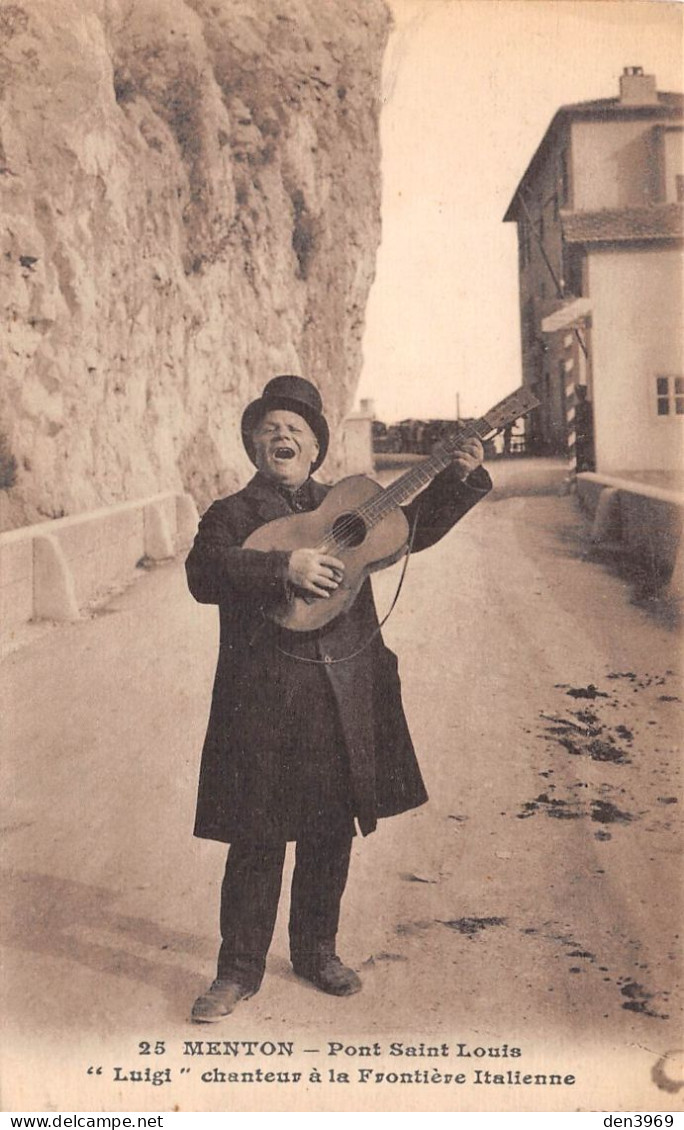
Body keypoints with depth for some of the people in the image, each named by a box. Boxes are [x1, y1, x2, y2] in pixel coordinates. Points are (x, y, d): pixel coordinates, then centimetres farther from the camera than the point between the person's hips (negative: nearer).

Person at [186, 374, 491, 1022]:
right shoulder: (232, 513, 0)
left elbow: (412, 528, 22)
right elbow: (204, 573, -18)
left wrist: (460, 479, 10)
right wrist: (285, 566, -27)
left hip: (347, 695, 5)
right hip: (265, 698, -4)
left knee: (331, 832, 14)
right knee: (258, 837, 1)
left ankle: (316, 951, 32)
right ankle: (239, 969, 17)